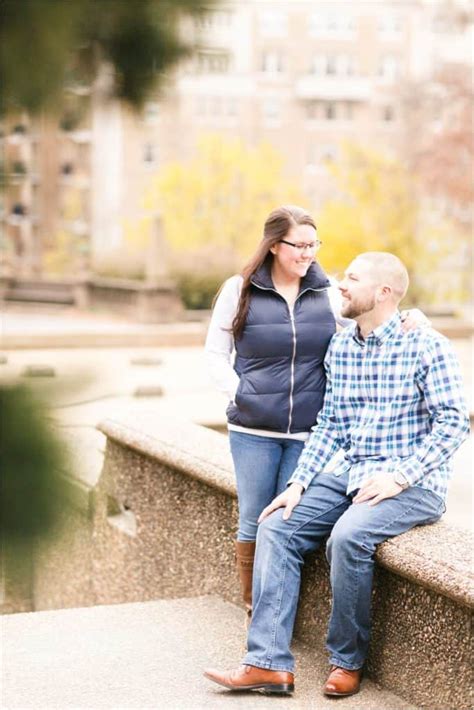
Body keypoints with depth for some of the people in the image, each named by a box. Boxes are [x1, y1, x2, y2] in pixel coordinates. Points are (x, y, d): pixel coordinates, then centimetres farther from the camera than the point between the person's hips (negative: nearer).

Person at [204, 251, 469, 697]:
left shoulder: (425, 346, -10)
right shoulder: (339, 348, 9)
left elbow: (453, 422, -13)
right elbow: (329, 424, 12)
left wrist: (399, 477, -20)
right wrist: (299, 483, 0)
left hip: (413, 485, -7)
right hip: (353, 476, 7)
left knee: (348, 536, -32)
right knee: (276, 527, -9)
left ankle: (347, 661, -10)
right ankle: (268, 663, -12)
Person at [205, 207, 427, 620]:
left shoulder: (329, 293, 4)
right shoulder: (240, 290, 0)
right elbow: (216, 352, 6)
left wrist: (408, 320, -9)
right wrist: (238, 394, -7)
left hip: (308, 432, 1)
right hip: (253, 431, -1)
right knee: (254, 521, 5)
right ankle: (253, 610, 19)